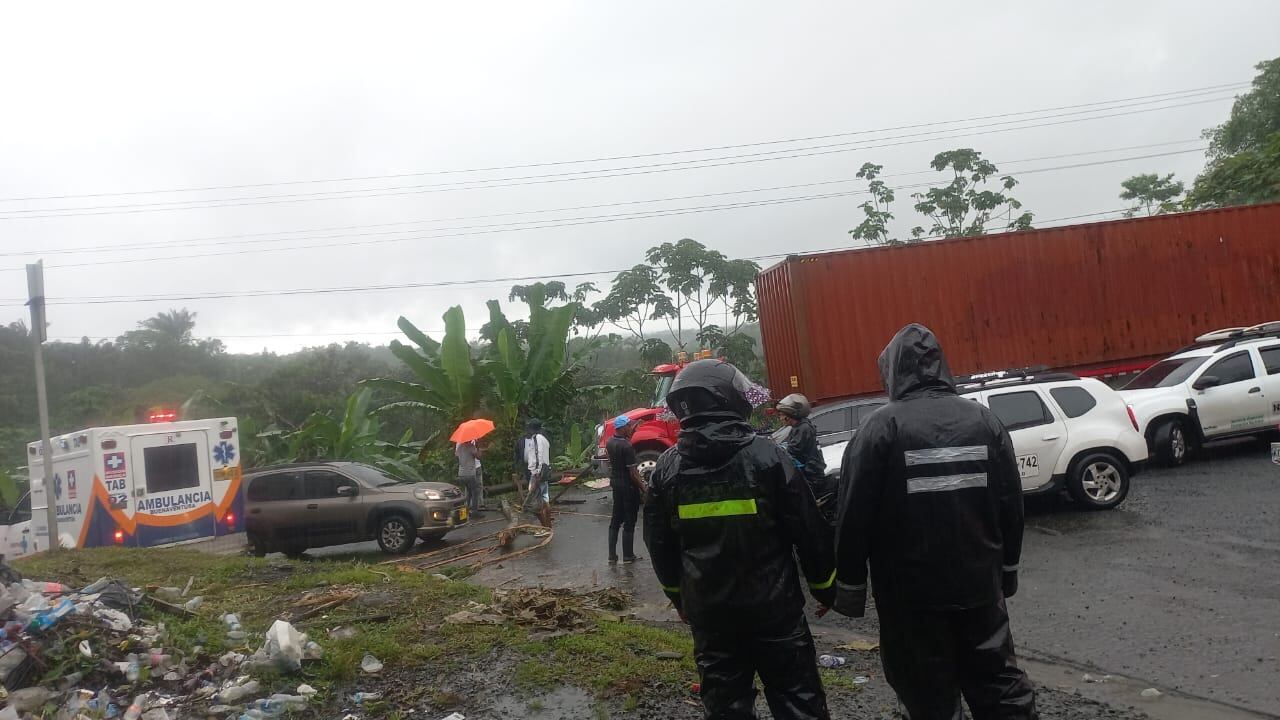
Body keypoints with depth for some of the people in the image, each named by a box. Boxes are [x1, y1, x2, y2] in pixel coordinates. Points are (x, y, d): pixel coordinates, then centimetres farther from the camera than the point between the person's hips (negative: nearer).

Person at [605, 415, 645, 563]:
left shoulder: (610, 442, 1)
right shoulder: (627, 447, -23)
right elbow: (633, 472, -21)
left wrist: (630, 432, 27)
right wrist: (643, 487, -11)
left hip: (616, 484, 8)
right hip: (628, 486, -8)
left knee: (615, 520, 15)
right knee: (629, 522, 3)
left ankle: (612, 556, 17)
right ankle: (628, 556, 11)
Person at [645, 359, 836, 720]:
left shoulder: (666, 469, -2)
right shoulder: (768, 454, -12)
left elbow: (659, 545, 7)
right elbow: (810, 532, -7)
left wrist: (678, 596, 22)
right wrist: (824, 588, 8)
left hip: (708, 610, 3)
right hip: (773, 605, -2)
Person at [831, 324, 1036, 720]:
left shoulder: (881, 427, -11)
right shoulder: (984, 419, 2)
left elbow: (855, 514, -12)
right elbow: (1012, 504, 7)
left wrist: (850, 586, -2)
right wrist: (1007, 568, 19)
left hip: (911, 591, -4)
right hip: (980, 582, 4)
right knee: (1000, 682, 16)